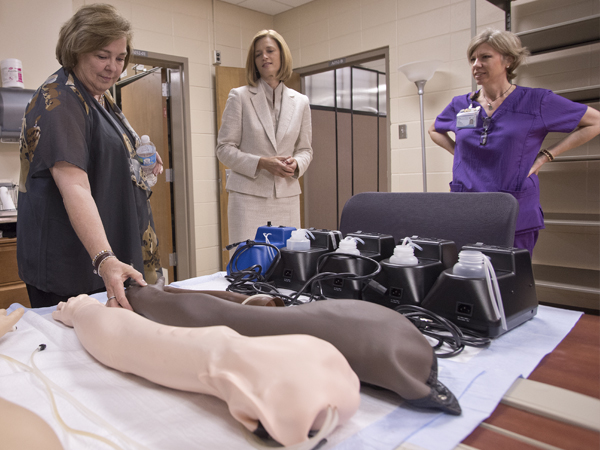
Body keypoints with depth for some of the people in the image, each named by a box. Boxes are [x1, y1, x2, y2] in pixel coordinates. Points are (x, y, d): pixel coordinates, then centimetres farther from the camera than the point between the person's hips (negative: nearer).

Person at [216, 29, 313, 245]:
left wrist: (296, 163, -6)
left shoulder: (300, 102, 12)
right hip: (249, 197, -3)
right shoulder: (239, 96, 2)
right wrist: (261, 163, -14)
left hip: (287, 197, 3)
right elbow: (224, 149, 0)